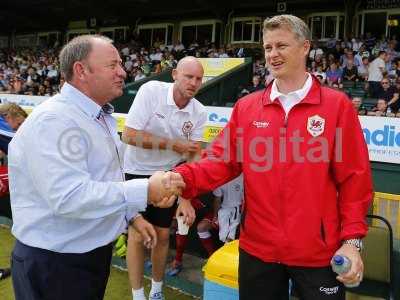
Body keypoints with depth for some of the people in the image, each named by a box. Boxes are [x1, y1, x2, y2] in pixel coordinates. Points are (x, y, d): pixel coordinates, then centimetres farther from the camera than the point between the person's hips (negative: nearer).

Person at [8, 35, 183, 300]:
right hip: (55, 262, -9)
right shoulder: (53, 121, -24)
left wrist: (131, 215, 12)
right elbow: (69, 196, -33)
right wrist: (146, 191, -33)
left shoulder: (102, 116, 9)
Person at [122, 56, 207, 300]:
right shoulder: (151, 90, -20)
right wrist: (175, 145, -23)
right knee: (138, 235, 2)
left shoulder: (200, 113, -10)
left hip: (169, 174, 3)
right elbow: (129, 135, -24)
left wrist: (186, 199, -18)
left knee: (163, 234, 10)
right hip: (138, 171, -3)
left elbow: (193, 158, -10)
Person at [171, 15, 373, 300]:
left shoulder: (337, 104, -4)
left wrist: (352, 240, -9)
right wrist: (180, 179, -20)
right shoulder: (246, 107, 3)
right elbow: (221, 162, -2)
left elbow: (354, 179, -5)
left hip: (319, 252, -2)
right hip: (257, 248, 2)